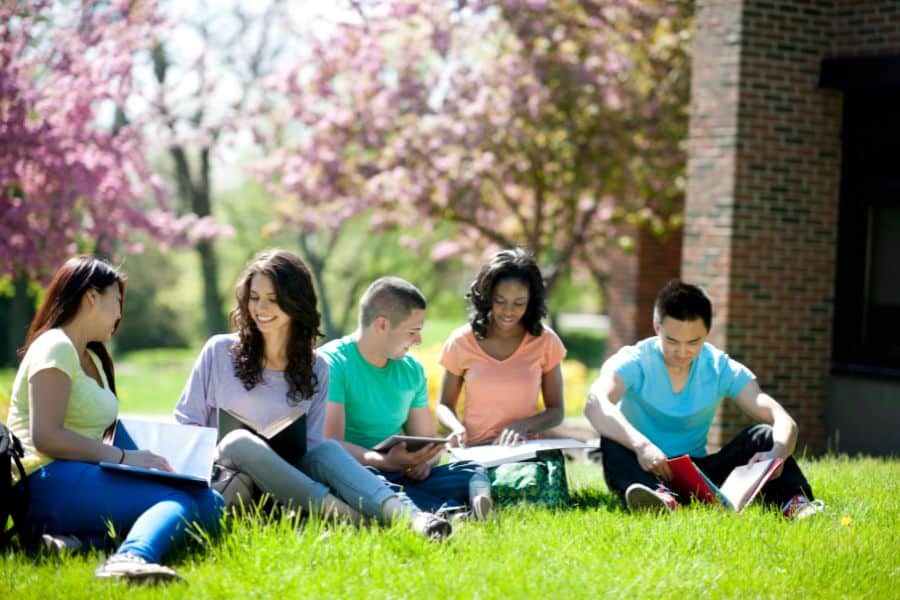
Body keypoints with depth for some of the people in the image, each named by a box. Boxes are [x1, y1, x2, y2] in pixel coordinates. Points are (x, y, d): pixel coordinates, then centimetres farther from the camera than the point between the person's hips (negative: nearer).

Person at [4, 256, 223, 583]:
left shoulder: (91, 358, 27)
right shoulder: (54, 348, -3)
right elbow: (45, 437, -16)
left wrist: (138, 456, 2)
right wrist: (122, 457, -16)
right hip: (49, 482, -9)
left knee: (211, 503, -11)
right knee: (185, 499, -28)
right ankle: (132, 558, -60)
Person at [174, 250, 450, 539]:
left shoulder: (315, 368, 10)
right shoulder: (219, 351, 6)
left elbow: (312, 446, 5)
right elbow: (185, 425, 9)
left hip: (284, 478, 2)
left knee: (327, 449, -28)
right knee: (240, 441, -34)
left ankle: (406, 514, -52)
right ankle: (342, 513, -44)